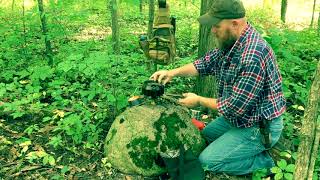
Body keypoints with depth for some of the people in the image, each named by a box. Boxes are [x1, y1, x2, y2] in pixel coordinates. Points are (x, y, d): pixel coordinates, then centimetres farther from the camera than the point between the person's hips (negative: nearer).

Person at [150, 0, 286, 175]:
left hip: (260, 127, -9)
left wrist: (199, 100, -15)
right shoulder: (230, 42, -5)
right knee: (204, 135, 23)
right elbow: (206, 63, 9)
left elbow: (236, 107, -29)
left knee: (207, 161, -8)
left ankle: (264, 160, 4)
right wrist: (172, 72, -4)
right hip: (242, 116, 9)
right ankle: (256, 149, 17)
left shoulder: (253, 56, -34)